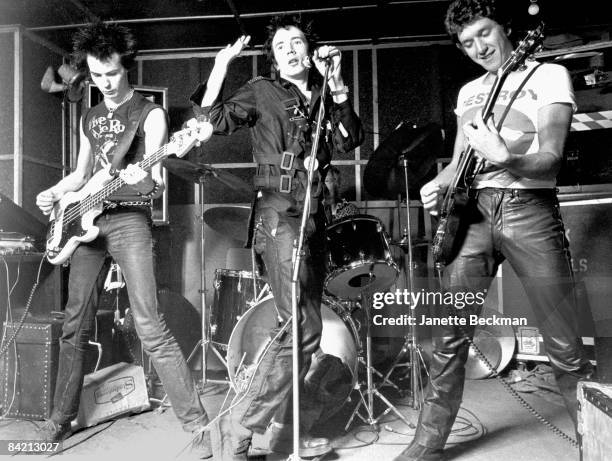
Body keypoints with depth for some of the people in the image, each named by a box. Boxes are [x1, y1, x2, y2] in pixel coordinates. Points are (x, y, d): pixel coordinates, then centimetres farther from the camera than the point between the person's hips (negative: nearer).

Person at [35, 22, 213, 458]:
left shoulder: (149, 113, 0)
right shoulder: (90, 118, 19)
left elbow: (157, 177, -9)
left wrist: (148, 175, -32)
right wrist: (52, 194, 8)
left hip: (129, 219, -6)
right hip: (86, 220, 6)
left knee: (150, 326, -15)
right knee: (76, 324, 10)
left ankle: (198, 424, -8)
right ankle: (62, 417, 28)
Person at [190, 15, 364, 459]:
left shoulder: (321, 99, 20)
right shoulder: (262, 92, 6)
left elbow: (348, 140, 2)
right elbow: (212, 120, -7)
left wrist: (336, 83, -3)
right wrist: (222, 64, -13)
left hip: (314, 213, 7)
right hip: (279, 212, -6)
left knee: (305, 326, 9)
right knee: (302, 327, -15)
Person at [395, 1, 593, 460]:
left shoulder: (549, 75, 6)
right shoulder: (468, 92, 22)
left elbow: (551, 155, -7)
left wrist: (503, 157, -27)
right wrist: (439, 184, 0)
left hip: (530, 208, -3)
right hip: (474, 209, 4)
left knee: (566, 349, -1)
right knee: (450, 336, 1)